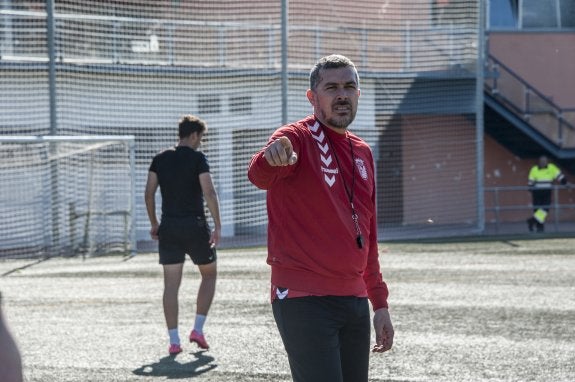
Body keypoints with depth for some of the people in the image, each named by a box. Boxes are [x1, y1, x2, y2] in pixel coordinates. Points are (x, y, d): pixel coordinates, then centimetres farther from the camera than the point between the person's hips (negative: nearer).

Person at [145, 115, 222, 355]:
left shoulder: (160, 159, 7)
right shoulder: (197, 158, -6)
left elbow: (149, 193, 6)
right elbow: (209, 193, -14)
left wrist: (154, 224, 15)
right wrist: (217, 226, -11)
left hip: (168, 227, 4)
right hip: (195, 226, -4)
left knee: (171, 284, 4)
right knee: (209, 274, 16)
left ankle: (173, 341, 1)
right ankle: (198, 329, 7)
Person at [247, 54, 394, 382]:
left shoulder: (362, 152, 16)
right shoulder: (296, 139, -6)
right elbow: (259, 175, -30)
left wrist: (380, 303, 21)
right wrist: (272, 158, -54)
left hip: (355, 301, 7)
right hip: (304, 302, -7)